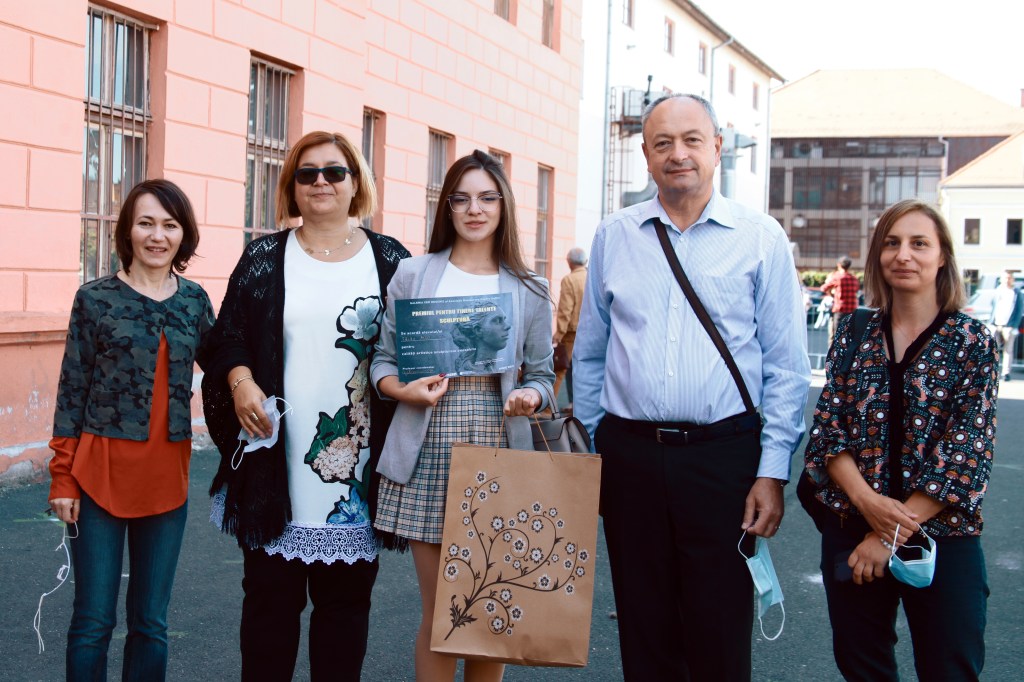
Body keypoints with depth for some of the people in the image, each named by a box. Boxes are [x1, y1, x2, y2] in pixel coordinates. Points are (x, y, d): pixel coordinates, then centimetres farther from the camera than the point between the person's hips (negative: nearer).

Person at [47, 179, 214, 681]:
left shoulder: (195, 301, 6)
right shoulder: (95, 298, -3)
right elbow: (72, 391, -2)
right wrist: (63, 479, -5)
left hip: (166, 477, 3)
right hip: (101, 474, -3)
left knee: (151, 622, 11)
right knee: (94, 621, 3)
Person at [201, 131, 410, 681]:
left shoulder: (390, 260, 7)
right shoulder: (264, 259, 6)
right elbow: (229, 337, 5)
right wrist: (241, 381, -13)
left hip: (360, 466, 0)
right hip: (278, 462, 0)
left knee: (346, 594, 9)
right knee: (271, 593, 6)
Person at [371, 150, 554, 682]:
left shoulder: (529, 290, 8)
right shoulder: (413, 274, 5)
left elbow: (540, 375, 9)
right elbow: (383, 360, 7)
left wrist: (529, 396, -13)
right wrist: (403, 390, -14)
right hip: (429, 454, -1)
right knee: (438, 612, 3)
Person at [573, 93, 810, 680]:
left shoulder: (760, 237, 1)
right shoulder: (614, 236, 8)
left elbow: (787, 367, 0)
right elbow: (590, 355, 15)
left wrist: (773, 472, -5)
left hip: (724, 456, -2)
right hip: (629, 454, 2)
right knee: (644, 633, 11)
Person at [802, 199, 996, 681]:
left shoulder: (971, 341, -3)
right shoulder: (854, 333, 5)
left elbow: (969, 451, -9)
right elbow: (826, 428, 0)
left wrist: (893, 535, -14)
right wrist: (866, 500, -17)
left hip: (943, 535, -2)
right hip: (850, 533, 3)